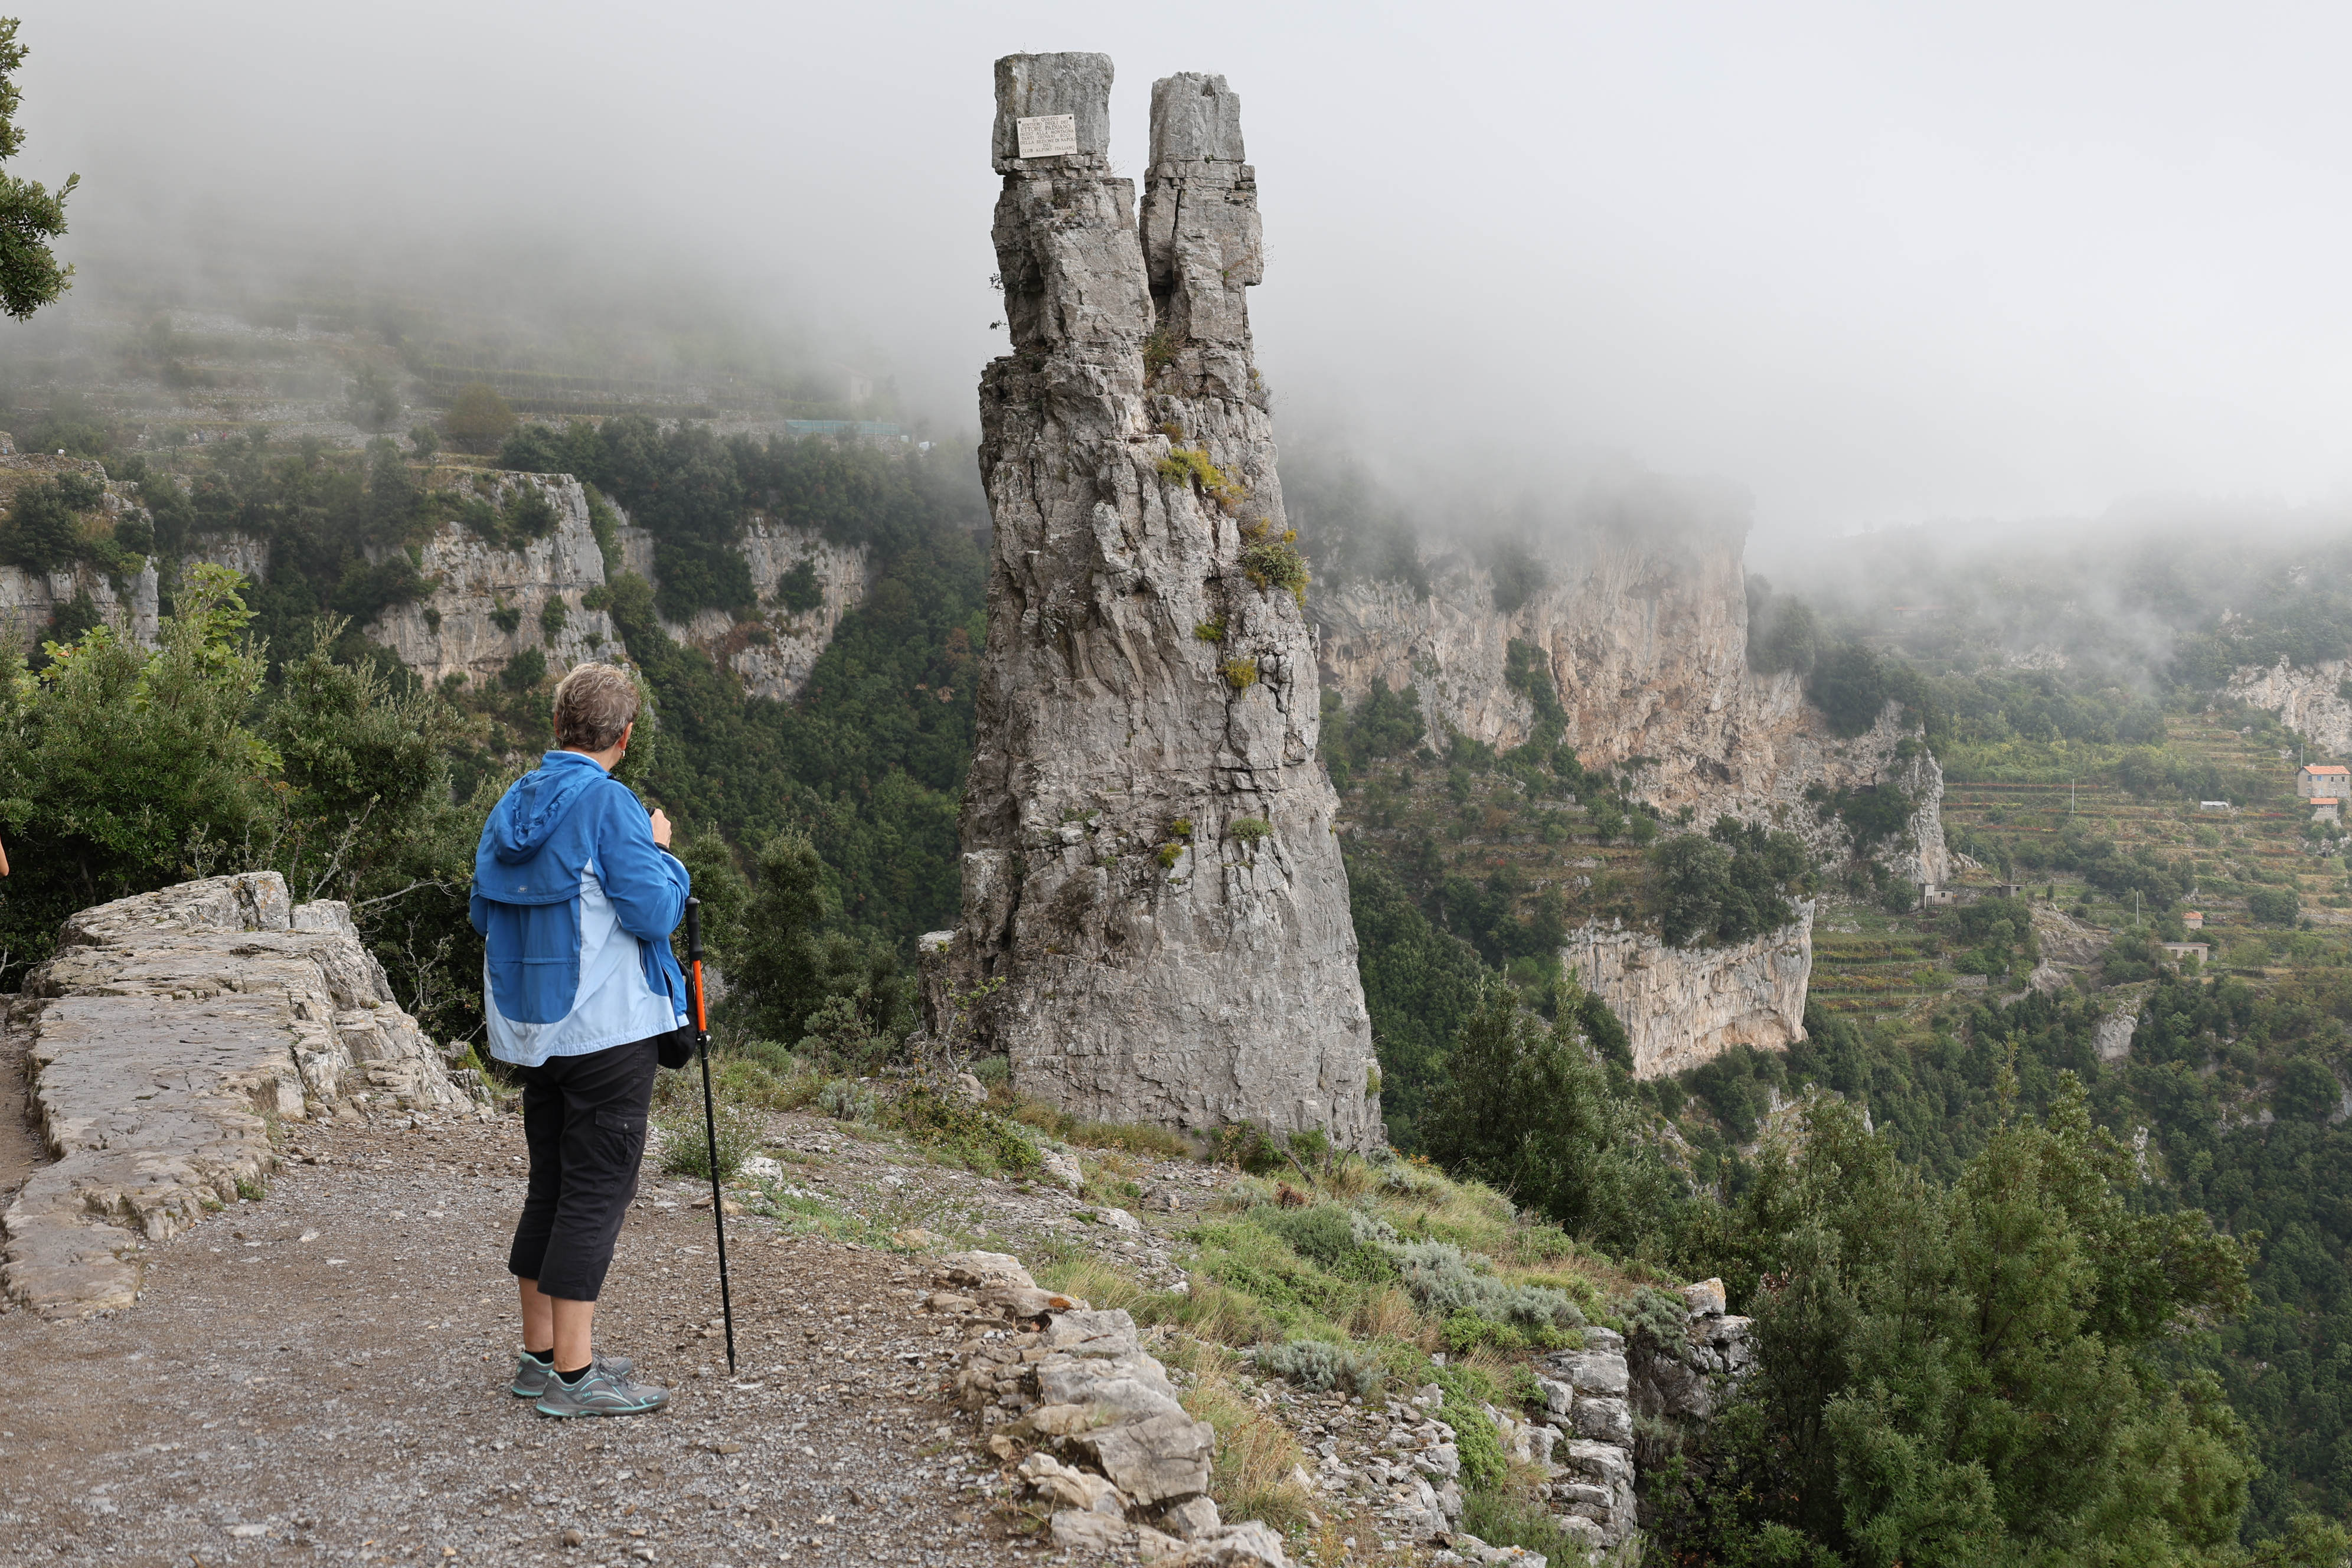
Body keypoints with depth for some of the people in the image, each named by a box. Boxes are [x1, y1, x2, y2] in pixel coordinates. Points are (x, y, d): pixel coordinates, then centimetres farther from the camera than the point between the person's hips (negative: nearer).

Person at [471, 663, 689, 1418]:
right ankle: (573, 1375, -2)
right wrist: (661, 850, -1)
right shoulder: (607, 803, -15)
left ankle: (541, 1354, 22)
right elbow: (655, 912, -17)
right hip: (606, 1029, -8)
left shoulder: (513, 804, 8)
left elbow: (484, 913, 15)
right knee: (596, 1192, -3)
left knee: (550, 1184, 15)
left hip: (532, 1030, 8)